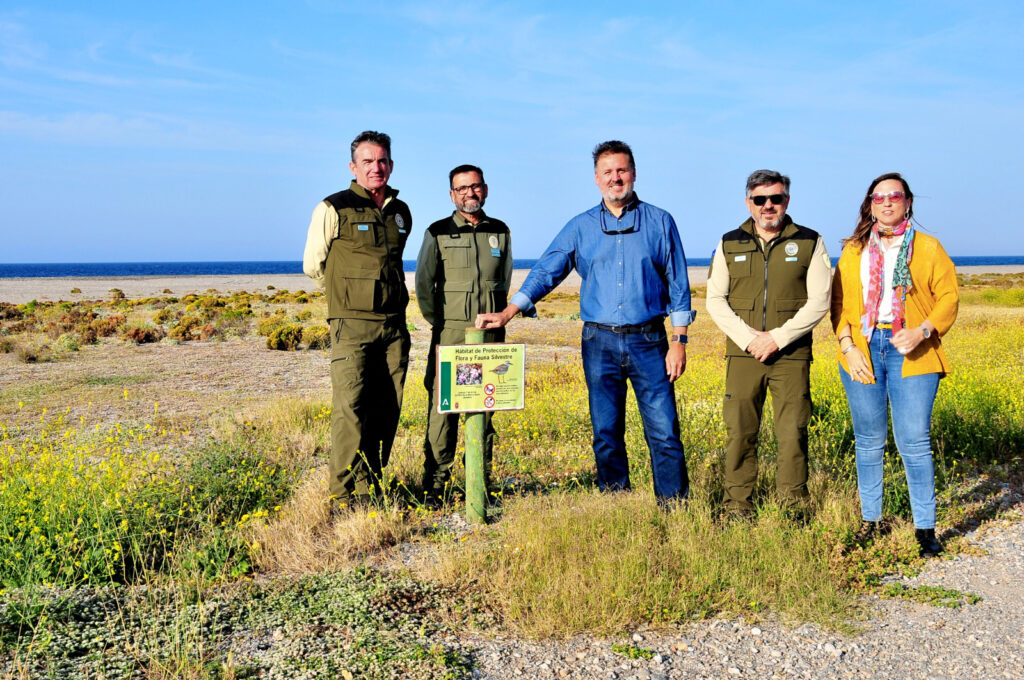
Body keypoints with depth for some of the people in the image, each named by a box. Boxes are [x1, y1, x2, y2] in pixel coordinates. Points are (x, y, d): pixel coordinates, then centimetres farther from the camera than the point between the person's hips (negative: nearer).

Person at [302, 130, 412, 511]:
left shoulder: (402, 213, 14)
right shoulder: (333, 210, -2)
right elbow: (313, 266, 8)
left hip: (394, 326, 5)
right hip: (352, 326, -5)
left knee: (386, 411, 5)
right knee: (350, 408, -14)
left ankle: (372, 489, 14)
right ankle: (346, 496, -11)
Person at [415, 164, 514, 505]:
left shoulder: (500, 232, 12)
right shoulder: (438, 233, 4)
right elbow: (423, 283, 7)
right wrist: (438, 322, 3)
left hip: (490, 335, 3)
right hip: (450, 333, -2)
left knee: (484, 409, 5)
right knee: (442, 408, -6)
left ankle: (481, 484, 13)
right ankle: (434, 486, -1)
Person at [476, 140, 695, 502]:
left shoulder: (660, 222, 5)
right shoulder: (580, 227, 8)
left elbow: (678, 286, 5)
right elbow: (544, 272, 5)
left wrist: (679, 341, -1)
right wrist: (506, 313, -6)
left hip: (648, 340, -1)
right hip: (600, 341, 2)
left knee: (664, 431, -3)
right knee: (606, 434, 6)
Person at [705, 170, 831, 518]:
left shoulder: (809, 243, 3)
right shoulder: (729, 244, 8)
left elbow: (819, 301, -2)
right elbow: (715, 300, 5)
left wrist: (778, 337, -12)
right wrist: (748, 337, -8)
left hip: (791, 355, -1)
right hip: (743, 354, 2)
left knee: (793, 434, 0)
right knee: (740, 433, 2)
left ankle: (794, 511, 13)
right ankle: (738, 509, 13)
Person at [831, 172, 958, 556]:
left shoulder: (928, 248, 7)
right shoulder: (853, 251, 12)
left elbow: (948, 298, 2)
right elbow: (839, 302, 9)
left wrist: (923, 331, -15)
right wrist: (847, 347, -4)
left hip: (911, 355, -2)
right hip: (863, 352, 2)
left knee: (914, 442, -6)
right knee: (868, 441, 8)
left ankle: (925, 527, 4)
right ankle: (870, 520, 19)